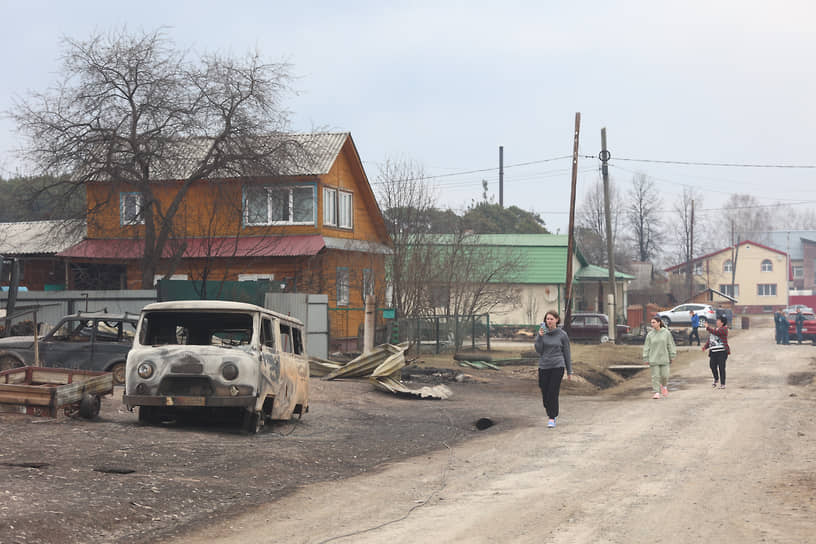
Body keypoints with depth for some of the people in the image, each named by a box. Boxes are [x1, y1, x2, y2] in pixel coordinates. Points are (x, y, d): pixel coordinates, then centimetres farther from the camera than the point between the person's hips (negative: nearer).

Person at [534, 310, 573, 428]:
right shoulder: (542, 332, 4)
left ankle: (552, 419, -4)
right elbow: (538, 350, -3)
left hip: (557, 366, -3)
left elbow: (566, 354, 6)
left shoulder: (562, 335, 0)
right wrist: (540, 337, -17)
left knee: (553, 393, -10)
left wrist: (569, 372, 7)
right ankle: (552, 414, 26)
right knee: (545, 394, 5)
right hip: (543, 367, 3)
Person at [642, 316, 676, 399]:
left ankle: (664, 386, 32)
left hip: (664, 358, 0)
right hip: (653, 359, 0)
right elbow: (646, 347, 2)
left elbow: (671, 345, 3)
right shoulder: (650, 334, -1)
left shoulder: (666, 333, -2)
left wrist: (672, 356, 2)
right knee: (655, 376, -3)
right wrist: (646, 359, -2)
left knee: (664, 375, 2)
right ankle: (656, 392, 3)